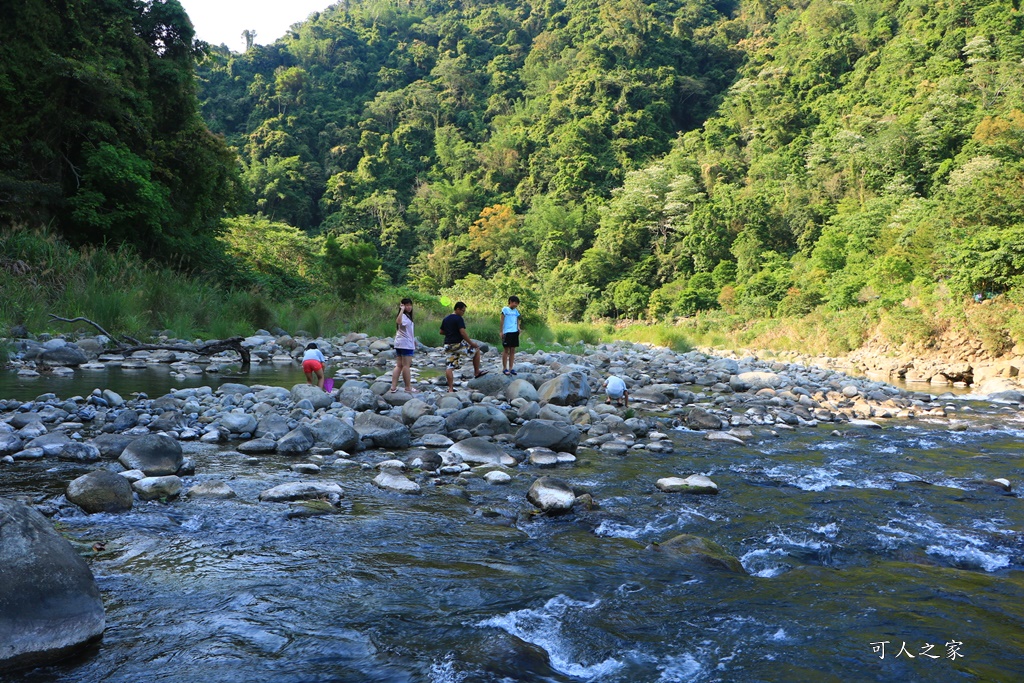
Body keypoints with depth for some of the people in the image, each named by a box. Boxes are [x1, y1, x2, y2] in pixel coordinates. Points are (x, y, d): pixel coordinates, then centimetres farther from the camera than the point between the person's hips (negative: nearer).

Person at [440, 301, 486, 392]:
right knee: (477, 349, 13)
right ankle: (476, 372, 17)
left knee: (449, 367, 5)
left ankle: (450, 388, 0)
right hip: (458, 345, -7)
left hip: (447, 345, 7)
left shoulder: (445, 319, 12)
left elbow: (441, 332, 20)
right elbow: (463, 333, -20)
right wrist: (471, 343, -15)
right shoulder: (458, 319, -12)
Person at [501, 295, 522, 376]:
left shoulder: (516, 311, 15)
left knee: (512, 350, 6)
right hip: (507, 332, -6)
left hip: (515, 332, 6)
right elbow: (502, 321, -3)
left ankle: (511, 368, 10)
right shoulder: (505, 309, -2)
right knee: (506, 350, -1)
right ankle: (505, 368, 3)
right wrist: (501, 331, -8)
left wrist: (518, 327, 0)